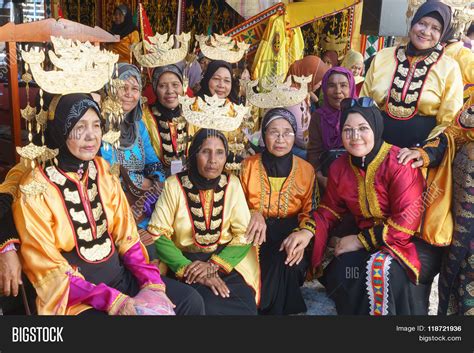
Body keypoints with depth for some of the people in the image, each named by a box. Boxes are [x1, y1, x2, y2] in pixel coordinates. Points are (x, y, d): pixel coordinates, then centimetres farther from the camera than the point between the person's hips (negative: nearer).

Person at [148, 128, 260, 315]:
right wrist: (188, 268, -20)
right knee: (208, 306, -27)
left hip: (225, 261, 2)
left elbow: (244, 235, -2)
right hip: (184, 262, -2)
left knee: (243, 307, -19)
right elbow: (158, 234, -9)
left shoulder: (232, 184, -1)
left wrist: (214, 265, -16)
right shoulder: (174, 185, -7)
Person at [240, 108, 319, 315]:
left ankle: (270, 307, -11)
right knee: (256, 261, -33)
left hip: (290, 232, 0)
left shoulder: (306, 170, 6)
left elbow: (311, 211, 3)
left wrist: (305, 232, -21)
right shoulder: (249, 165, 6)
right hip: (258, 233, 0)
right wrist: (253, 214, -16)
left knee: (286, 261, -33)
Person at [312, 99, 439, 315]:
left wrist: (361, 240, -18)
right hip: (367, 243, 5)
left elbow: (407, 222, -21)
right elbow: (330, 209, 7)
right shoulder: (339, 167, 0)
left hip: (409, 242, -5)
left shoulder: (399, 164, -18)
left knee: (381, 268, -33)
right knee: (339, 271, -21)